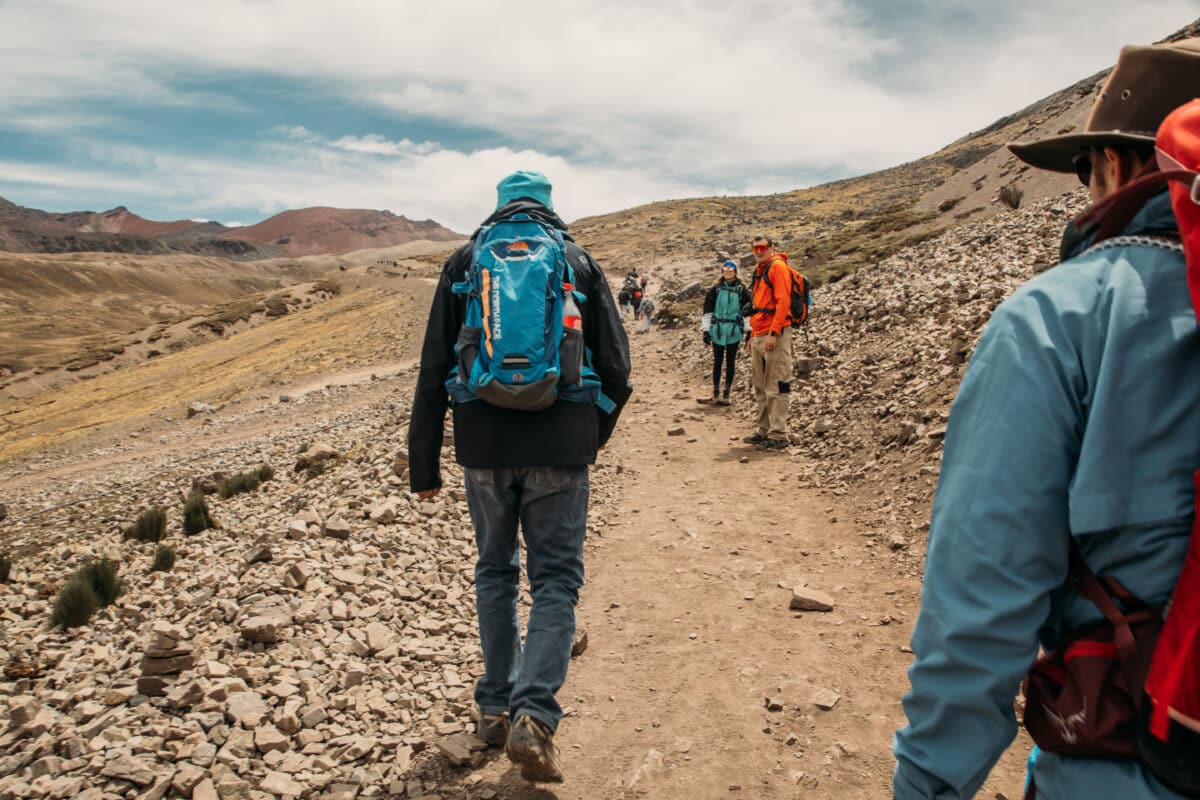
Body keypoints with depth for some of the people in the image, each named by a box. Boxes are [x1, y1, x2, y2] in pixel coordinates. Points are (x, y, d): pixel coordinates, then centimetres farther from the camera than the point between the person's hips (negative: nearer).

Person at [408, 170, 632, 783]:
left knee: (495, 571, 17)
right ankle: (533, 717, -6)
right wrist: (597, 432, 21)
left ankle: (495, 707, 25)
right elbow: (615, 363, 4)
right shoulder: (577, 260, 6)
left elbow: (433, 369, 3)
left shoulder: (464, 262, 8)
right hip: (559, 449, -1)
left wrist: (424, 462, 8)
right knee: (556, 578, 6)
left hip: (484, 445, 2)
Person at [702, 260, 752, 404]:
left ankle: (726, 394, 11)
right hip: (717, 330, 0)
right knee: (718, 361, 4)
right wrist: (706, 330, -1)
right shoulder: (715, 289, 3)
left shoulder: (741, 289, 3)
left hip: (734, 331, 0)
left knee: (730, 362, 4)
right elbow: (708, 310, 4)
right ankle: (716, 392, 11)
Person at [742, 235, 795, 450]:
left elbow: (782, 302, -16)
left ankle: (778, 436, -4)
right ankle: (762, 431, 21)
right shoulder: (760, 271, 21)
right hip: (759, 336, 9)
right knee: (760, 387, 13)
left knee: (776, 388, -7)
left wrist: (773, 333, -21)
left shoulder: (777, 266, -7)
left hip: (775, 335, -9)